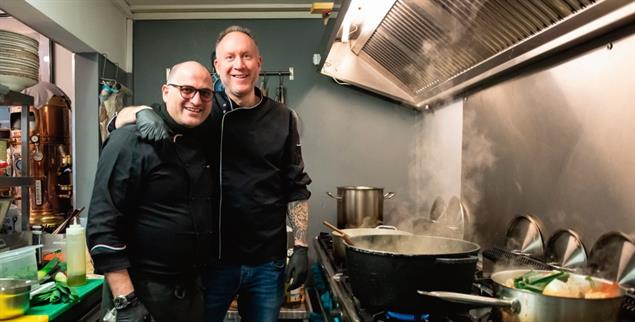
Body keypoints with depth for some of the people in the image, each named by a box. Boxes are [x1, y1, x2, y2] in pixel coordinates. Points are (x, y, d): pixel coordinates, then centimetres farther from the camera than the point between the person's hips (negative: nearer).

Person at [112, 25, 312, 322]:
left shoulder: (282, 118, 0)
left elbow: (296, 188, 4)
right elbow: (120, 119, -2)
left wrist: (301, 247, 0)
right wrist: (142, 112, -25)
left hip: (268, 263, 2)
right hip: (212, 258, -1)